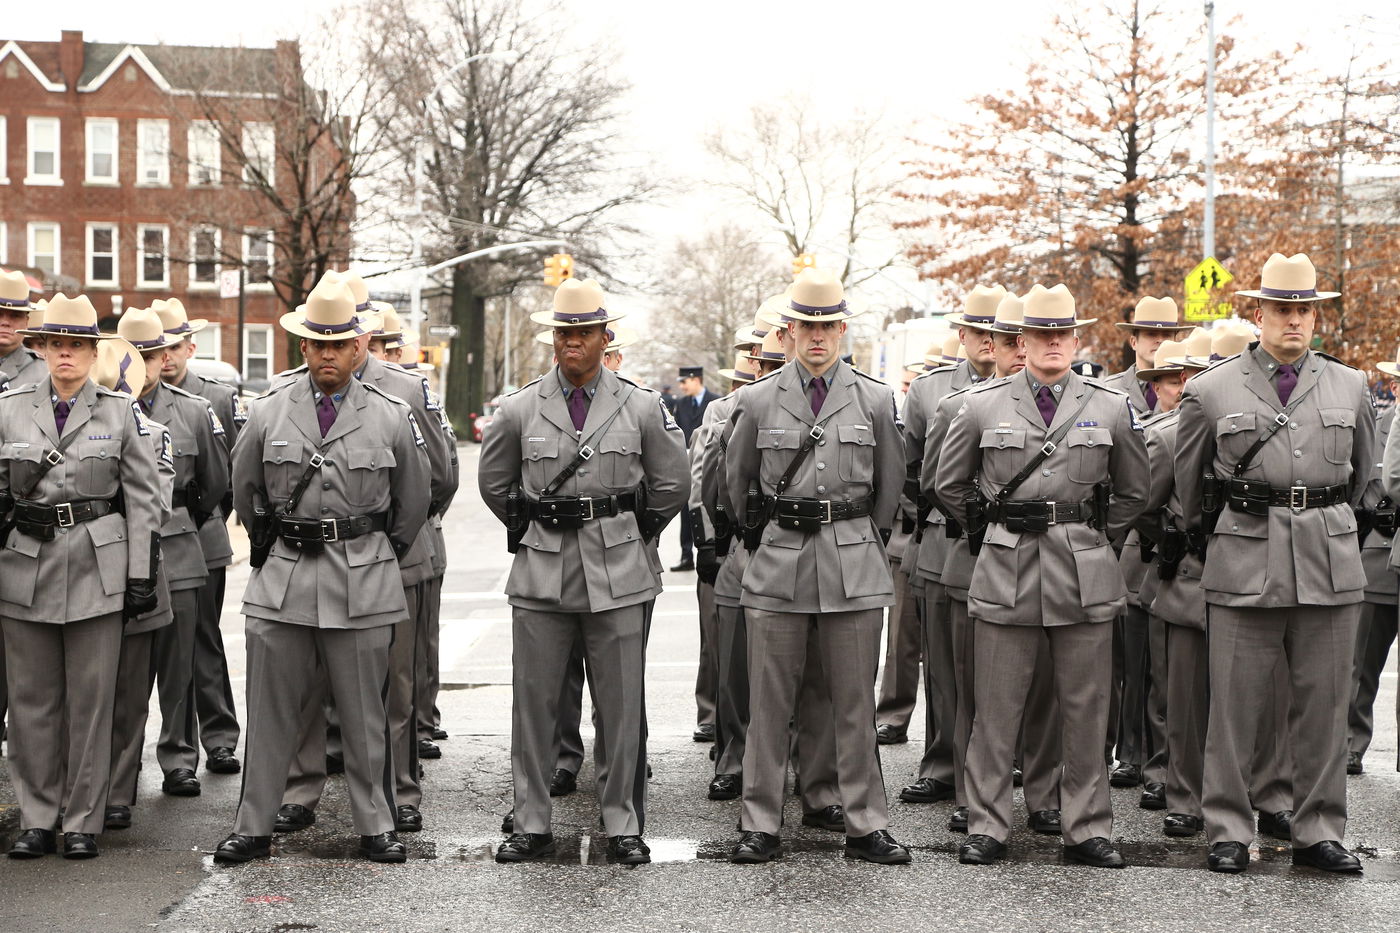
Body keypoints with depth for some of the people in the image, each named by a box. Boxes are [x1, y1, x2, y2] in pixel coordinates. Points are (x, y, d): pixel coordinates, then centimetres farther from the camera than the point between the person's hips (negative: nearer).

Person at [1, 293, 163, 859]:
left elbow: (143, 500, 3)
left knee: (90, 699, 1)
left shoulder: (121, 413, 4)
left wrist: (142, 576, -1)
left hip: (97, 568, -1)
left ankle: (82, 821, 10)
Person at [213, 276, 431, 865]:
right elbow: (246, 494, 17)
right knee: (270, 711, 5)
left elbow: (415, 502, 13)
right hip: (282, 580, 1)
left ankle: (376, 828, 16)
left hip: (364, 584, -1)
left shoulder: (391, 418, 1)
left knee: (364, 715, 5)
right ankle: (253, 827, 15)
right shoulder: (269, 413, 3)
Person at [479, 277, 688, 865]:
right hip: (541, 574, 1)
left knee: (622, 706, 3)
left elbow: (672, 485, 12)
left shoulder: (641, 407, 1)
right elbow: (493, 482, 18)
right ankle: (531, 825, 15)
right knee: (533, 702, 4)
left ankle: (623, 826, 14)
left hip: (618, 576, -1)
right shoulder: (520, 409, 3)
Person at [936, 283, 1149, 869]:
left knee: (1085, 709, 5)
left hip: (1085, 574, 1)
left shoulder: (1111, 408, 5)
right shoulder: (983, 405, 3)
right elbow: (948, 485, 14)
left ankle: (1087, 829, 15)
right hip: (1006, 572, -1)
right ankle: (986, 827, 12)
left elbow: (1133, 492, 18)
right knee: (996, 708, 2)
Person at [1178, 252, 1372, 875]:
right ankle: (1228, 832, 10)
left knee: (1324, 702, 6)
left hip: (1330, 564, 2)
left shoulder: (1349, 387, 9)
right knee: (1234, 703, 0)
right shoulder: (1210, 391, 3)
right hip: (1245, 564, -2)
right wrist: (1212, 537, 21)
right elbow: (1188, 482, 15)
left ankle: (1319, 832, 17)